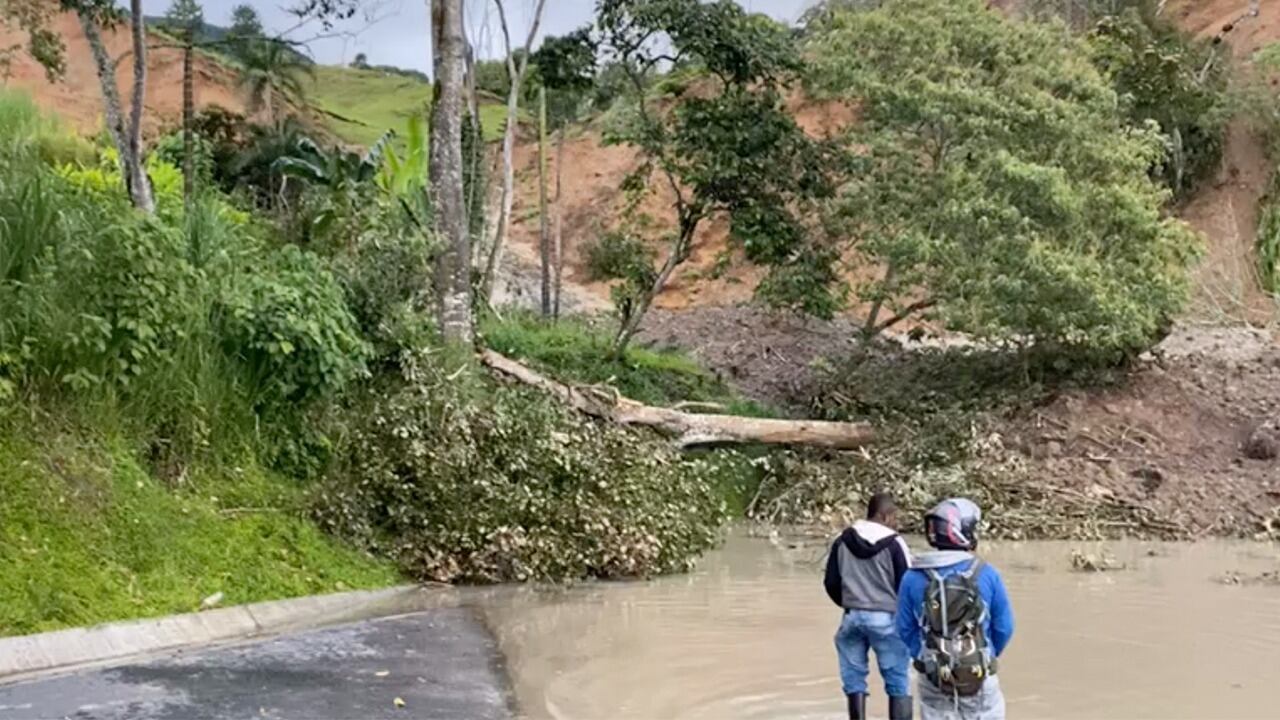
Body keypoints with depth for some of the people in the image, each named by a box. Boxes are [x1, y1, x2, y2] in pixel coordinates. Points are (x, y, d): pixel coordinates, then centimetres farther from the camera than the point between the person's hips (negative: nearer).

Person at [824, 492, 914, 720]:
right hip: (886, 619, -4)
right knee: (898, 684, 4)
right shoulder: (894, 543, -10)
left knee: (854, 681, 13)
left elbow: (831, 583, 7)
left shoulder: (843, 541, 4)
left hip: (852, 617, 4)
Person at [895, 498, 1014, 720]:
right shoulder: (987, 574, -10)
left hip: (932, 679, 1)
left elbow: (906, 629, -1)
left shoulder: (914, 578, -7)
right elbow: (1004, 627, -2)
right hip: (980, 677, -1)